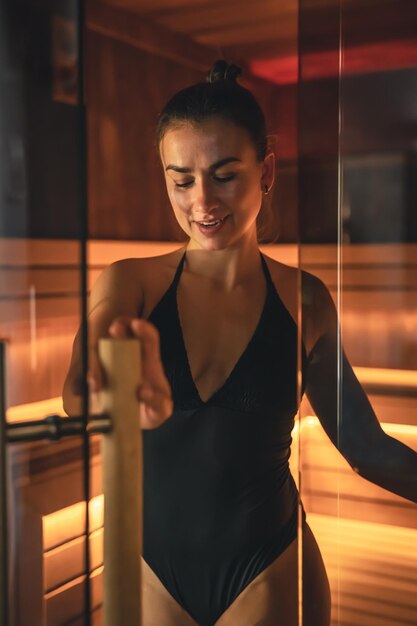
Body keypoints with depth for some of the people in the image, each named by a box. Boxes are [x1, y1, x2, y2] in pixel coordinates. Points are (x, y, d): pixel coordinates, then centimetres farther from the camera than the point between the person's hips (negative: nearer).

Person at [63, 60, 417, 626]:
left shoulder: (305, 301, -6)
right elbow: (78, 393, -26)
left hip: (269, 569, -1)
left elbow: (367, 446, 1)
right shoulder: (130, 283, -7)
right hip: (152, 566, 2)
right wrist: (133, 401, -48)